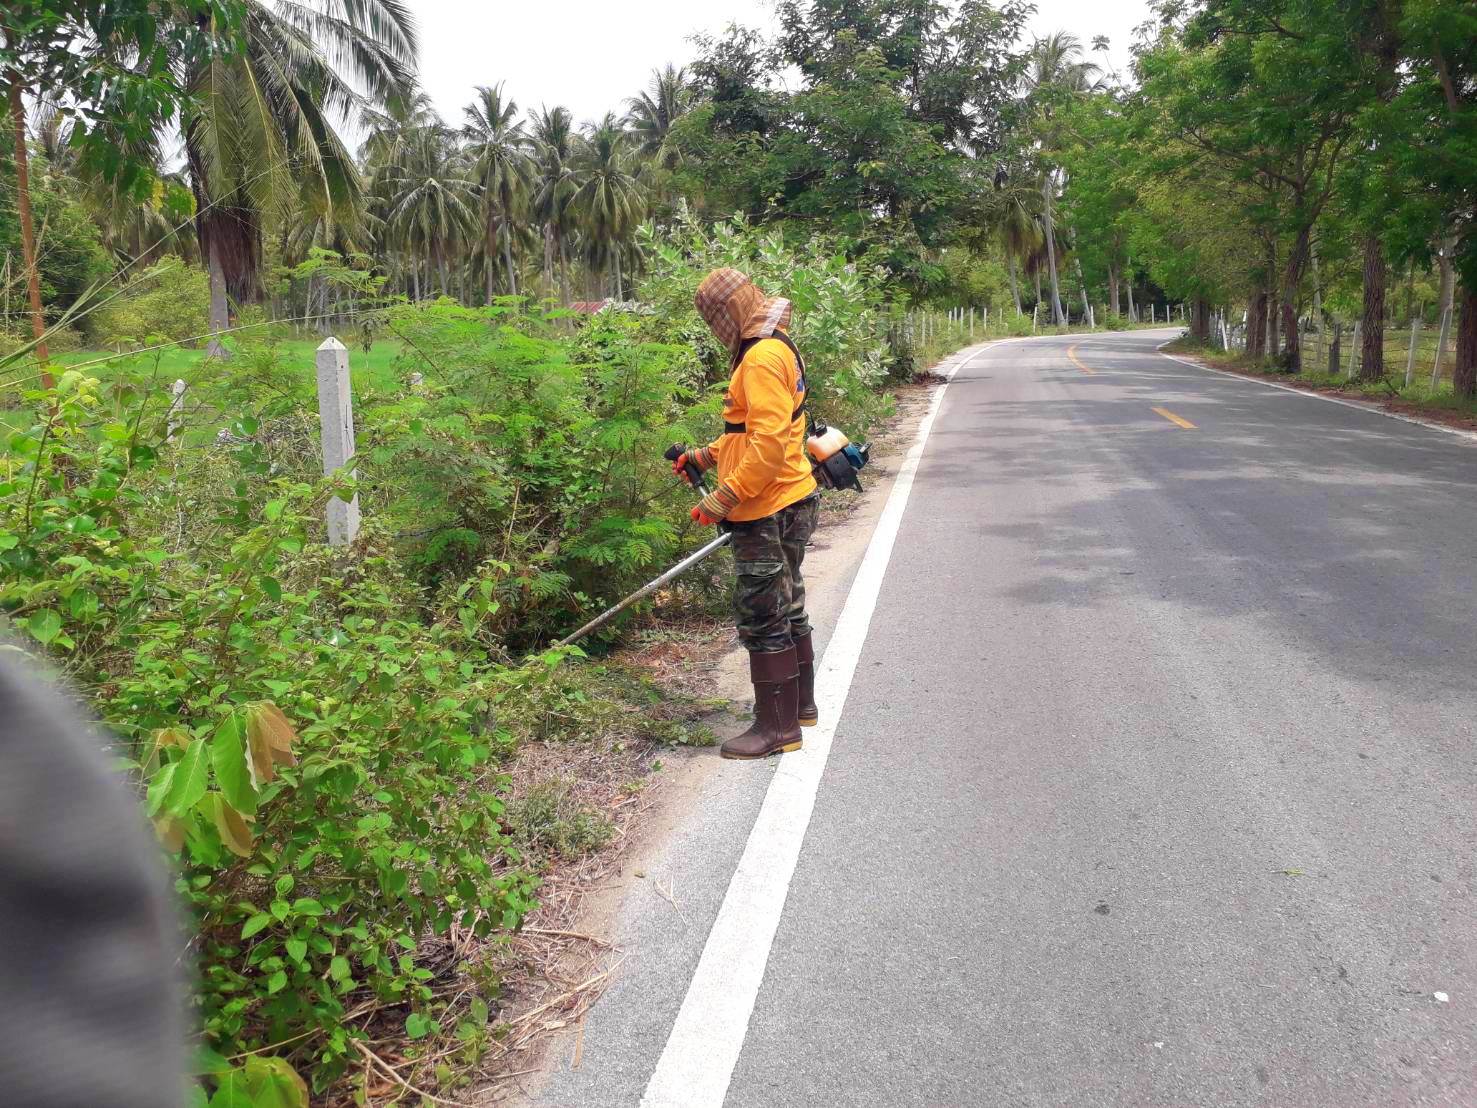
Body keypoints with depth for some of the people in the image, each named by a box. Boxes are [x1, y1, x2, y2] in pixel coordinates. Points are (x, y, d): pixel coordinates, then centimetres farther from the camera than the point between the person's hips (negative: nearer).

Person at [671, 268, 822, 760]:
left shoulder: (762, 358, -19)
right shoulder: (777, 350, 14)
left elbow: (767, 443, -27)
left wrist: (724, 498, -24)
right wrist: (704, 456, 18)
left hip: (767, 514, -11)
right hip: (789, 505, 11)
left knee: (763, 618, -2)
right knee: (786, 609, 20)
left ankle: (777, 726, 8)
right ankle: (800, 704, 34)